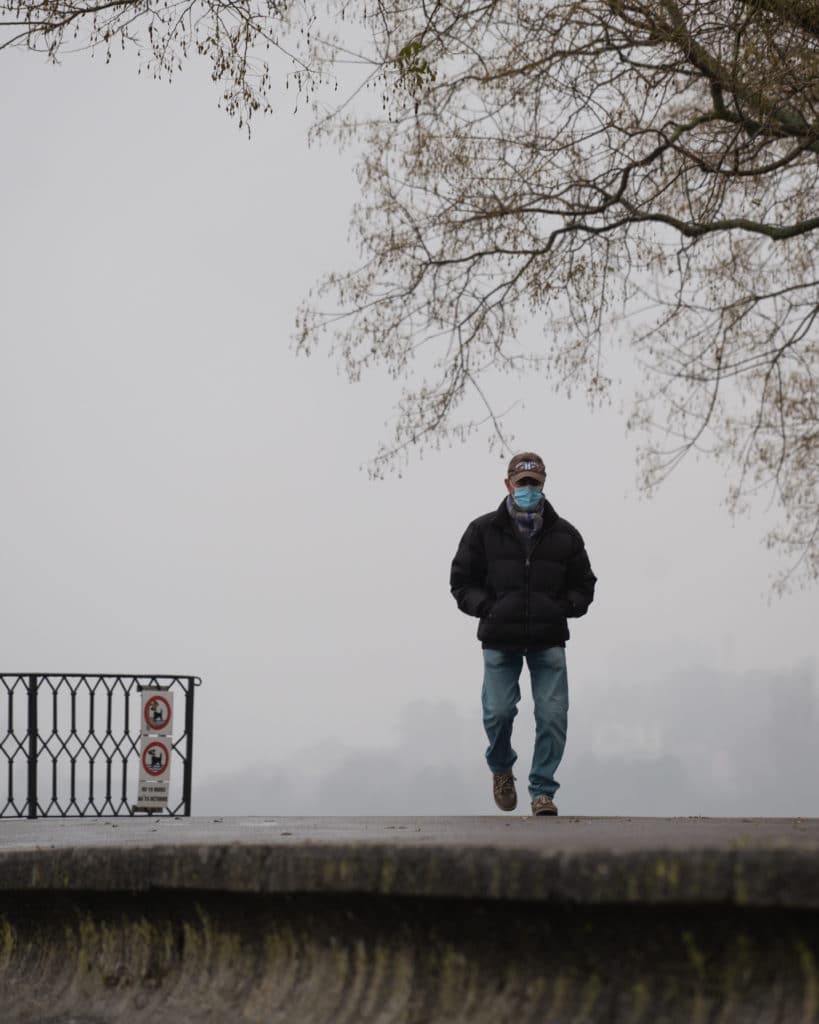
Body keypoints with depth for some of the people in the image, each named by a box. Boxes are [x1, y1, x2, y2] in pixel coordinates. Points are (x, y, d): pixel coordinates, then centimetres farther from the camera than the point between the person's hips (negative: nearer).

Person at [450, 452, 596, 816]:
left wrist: (563, 607, -3)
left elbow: (584, 585, 15)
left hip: (549, 641, 1)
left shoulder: (564, 535, 6)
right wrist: (487, 607, -8)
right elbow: (461, 582, 7)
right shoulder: (483, 530, 2)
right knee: (498, 711, -7)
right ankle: (501, 768, 24)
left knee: (553, 715, -6)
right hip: (500, 641, -1)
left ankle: (542, 790, 6)